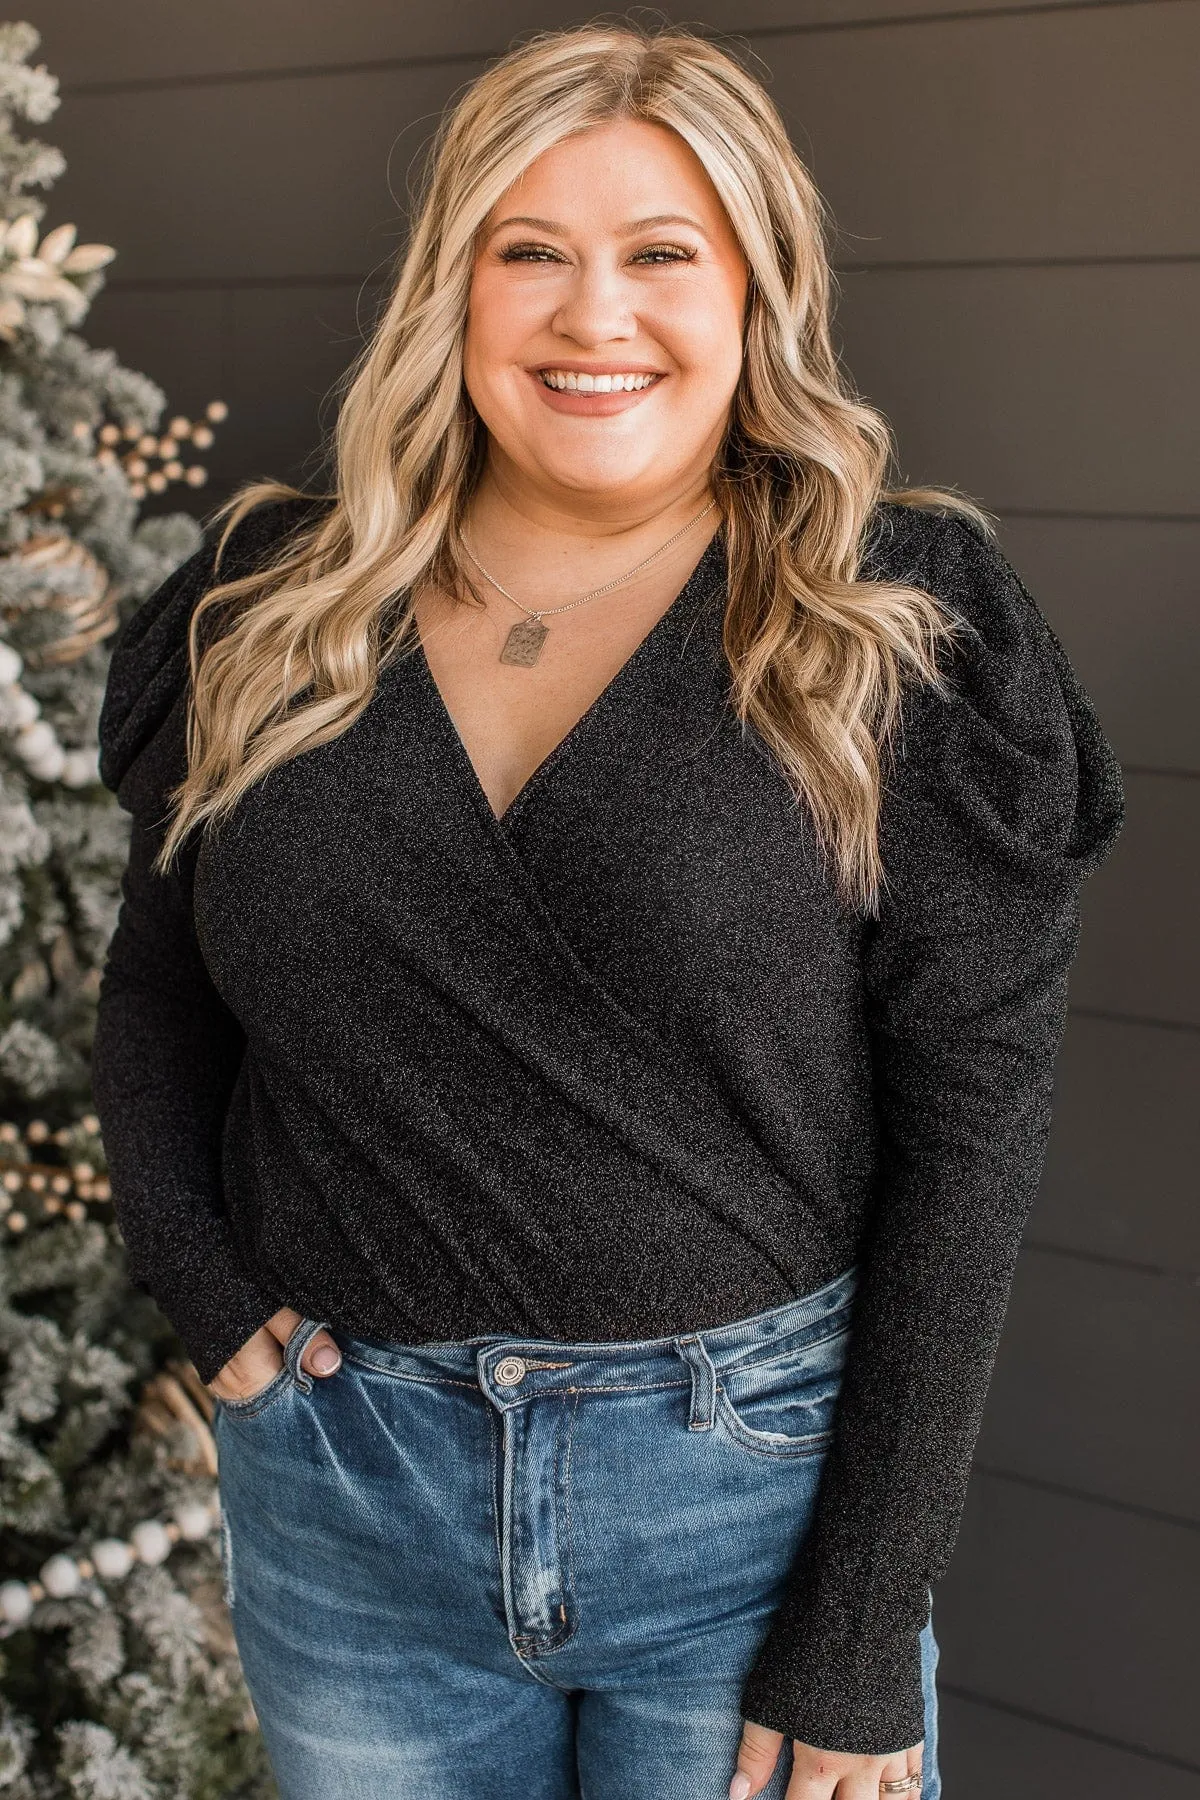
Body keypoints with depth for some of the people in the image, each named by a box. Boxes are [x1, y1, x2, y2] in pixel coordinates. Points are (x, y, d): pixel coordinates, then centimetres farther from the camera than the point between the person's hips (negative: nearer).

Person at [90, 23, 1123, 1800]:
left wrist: (861, 1636, -10)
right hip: (336, 1487, 3)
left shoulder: (900, 636, -8)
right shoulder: (275, 613, 0)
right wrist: (194, 1268, -4)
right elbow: (153, 987, 13)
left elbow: (969, 1131, -10)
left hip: (752, 1480, -2)